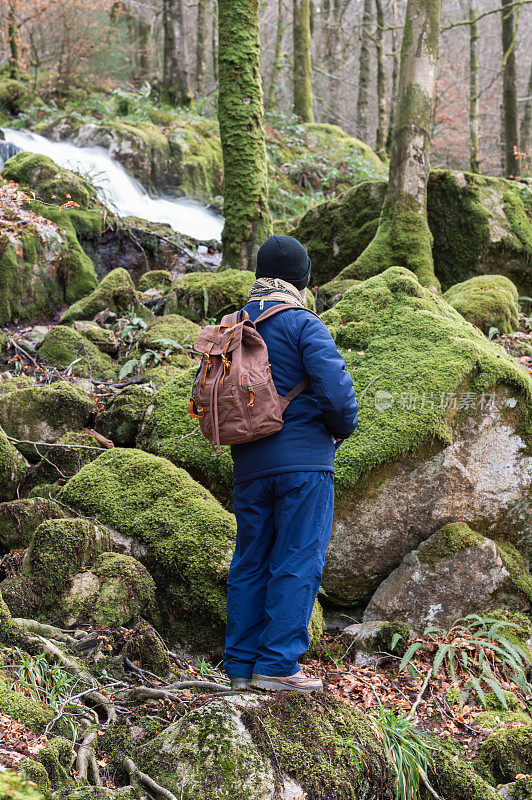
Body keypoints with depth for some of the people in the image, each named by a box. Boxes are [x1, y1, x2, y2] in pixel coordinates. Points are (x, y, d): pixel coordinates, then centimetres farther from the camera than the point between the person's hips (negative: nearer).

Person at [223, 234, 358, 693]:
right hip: (304, 461, -6)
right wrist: (343, 429, 1)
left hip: (249, 467, 6)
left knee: (249, 564, 12)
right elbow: (336, 390, -17)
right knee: (298, 564, -1)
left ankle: (240, 665, 16)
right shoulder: (304, 325, -8)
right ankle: (277, 665, -2)